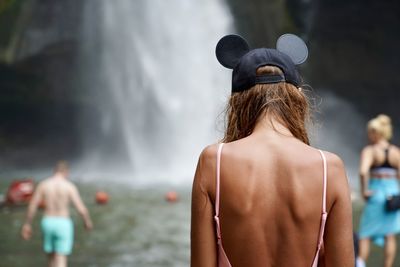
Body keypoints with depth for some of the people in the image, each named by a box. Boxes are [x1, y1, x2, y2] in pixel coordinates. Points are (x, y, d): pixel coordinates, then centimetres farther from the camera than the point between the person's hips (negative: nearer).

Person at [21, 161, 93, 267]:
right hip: (63, 225, -3)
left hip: (47, 223, 3)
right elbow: (81, 209, -11)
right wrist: (88, 221, 9)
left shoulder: (43, 184, 0)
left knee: (52, 257, 22)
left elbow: (32, 206, 1)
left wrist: (27, 225, 10)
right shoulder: (70, 186, -8)